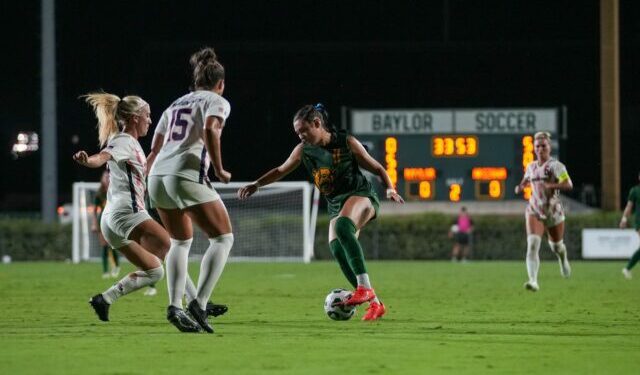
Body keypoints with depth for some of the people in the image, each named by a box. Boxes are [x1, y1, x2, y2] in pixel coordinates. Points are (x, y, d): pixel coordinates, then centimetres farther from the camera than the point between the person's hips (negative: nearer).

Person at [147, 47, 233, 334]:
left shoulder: (176, 104, 25)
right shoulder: (217, 101, 7)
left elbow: (154, 151, 25)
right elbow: (210, 131, -15)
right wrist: (219, 170, -8)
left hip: (157, 177, 7)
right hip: (188, 176, -7)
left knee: (181, 241, 23)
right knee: (223, 237, 3)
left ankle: (175, 304, 11)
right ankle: (199, 302, -12)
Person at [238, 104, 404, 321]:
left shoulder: (347, 143, -7)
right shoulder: (303, 150, 5)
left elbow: (377, 168, -1)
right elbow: (281, 171, 21)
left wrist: (390, 189, -16)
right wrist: (257, 184, 10)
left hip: (361, 196, -6)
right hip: (336, 205, 6)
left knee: (342, 225, -36)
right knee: (337, 249, -18)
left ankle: (364, 287, -44)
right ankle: (375, 304, -6)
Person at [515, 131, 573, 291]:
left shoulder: (555, 166, -10)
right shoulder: (531, 167, 8)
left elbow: (568, 185, -23)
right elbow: (526, 180, 30)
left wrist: (551, 185, -36)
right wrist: (520, 187, 7)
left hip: (553, 211, -2)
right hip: (534, 210, 2)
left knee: (556, 246, 17)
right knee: (532, 244, -20)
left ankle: (563, 260, 55)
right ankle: (533, 281, -28)